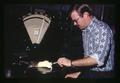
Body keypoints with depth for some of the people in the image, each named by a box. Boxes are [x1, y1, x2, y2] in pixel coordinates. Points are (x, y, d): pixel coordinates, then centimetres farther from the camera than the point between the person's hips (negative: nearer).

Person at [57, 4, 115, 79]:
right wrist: (79, 73, 10)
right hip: (89, 72, 7)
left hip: (102, 75, -7)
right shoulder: (85, 30, 10)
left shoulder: (102, 29, -17)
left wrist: (71, 63, -27)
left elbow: (98, 59, -28)